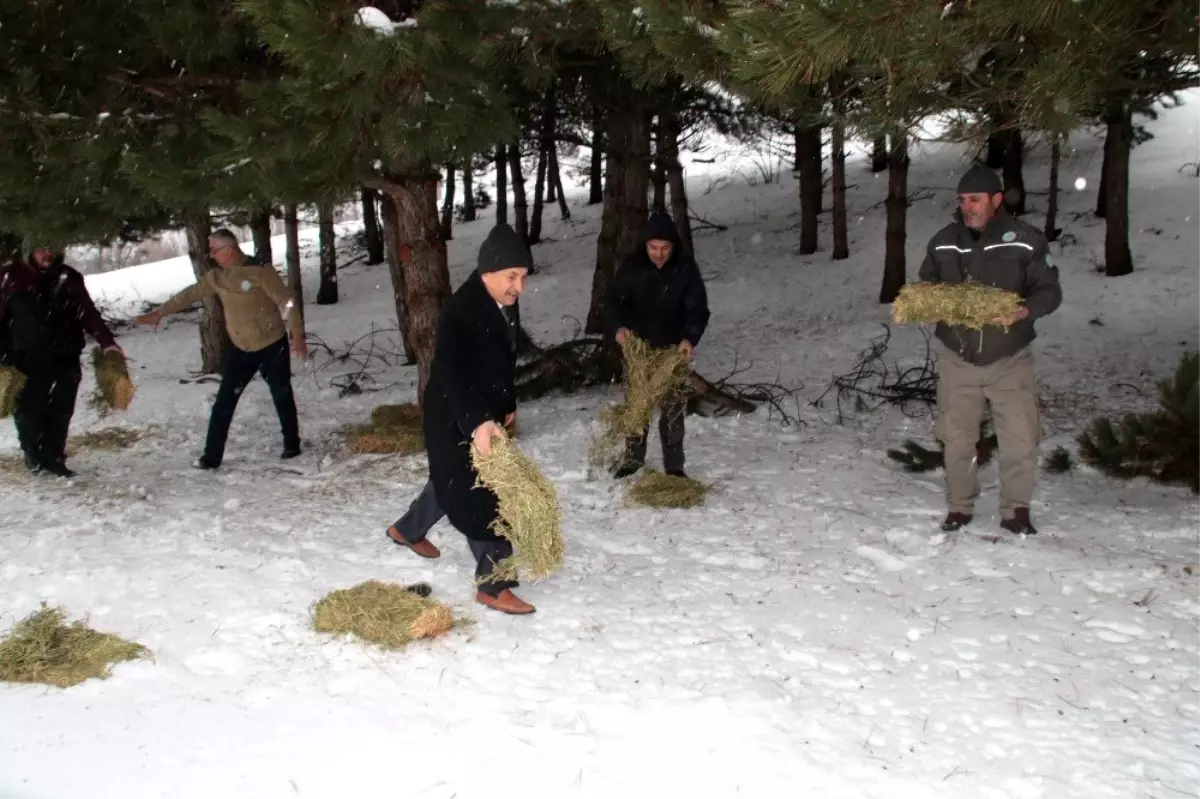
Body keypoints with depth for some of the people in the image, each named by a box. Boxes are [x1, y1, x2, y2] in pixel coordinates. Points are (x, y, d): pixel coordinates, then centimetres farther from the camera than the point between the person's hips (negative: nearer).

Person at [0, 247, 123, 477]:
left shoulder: (69, 278, 8)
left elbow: (88, 313, 5)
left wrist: (107, 342, -6)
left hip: (65, 359, 2)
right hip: (27, 360, -2)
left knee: (61, 412, 2)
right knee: (31, 410, -1)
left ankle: (53, 459, 10)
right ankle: (34, 458, 13)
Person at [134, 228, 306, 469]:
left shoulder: (260, 270, -19)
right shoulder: (217, 277, 1)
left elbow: (285, 301, -21)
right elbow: (189, 295, 7)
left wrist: (297, 334, -27)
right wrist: (159, 313, 7)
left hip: (272, 345, -6)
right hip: (241, 349, 6)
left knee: (282, 397, 9)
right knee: (224, 402, 2)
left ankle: (292, 445, 25)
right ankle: (212, 456, 7)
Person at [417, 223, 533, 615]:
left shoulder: (502, 305, 1)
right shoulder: (461, 312, -29)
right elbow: (449, 372, -41)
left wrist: (507, 406, 20)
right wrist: (476, 422, -53)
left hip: (486, 417, 10)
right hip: (455, 421, -10)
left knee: (455, 485, 26)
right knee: (481, 498, -8)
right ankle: (492, 584, 2)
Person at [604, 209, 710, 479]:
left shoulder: (686, 268, -13)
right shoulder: (632, 266, -10)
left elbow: (698, 308, -15)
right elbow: (613, 300, -8)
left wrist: (689, 338, -34)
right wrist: (618, 326, -29)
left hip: (672, 349, -2)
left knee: (672, 409, 3)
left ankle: (674, 465, 12)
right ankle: (633, 456, 28)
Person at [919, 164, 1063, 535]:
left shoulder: (1025, 240, -8)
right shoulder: (943, 242, 2)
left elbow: (1049, 290, -4)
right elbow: (925, 286, 14)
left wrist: (1024, 311, -25)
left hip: (1010, 361, -2)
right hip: (957, 359, 2)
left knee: (1020, 440, -1)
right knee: (956, 438, 9)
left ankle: (1016, 510, 16)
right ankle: (960, 507, 25)